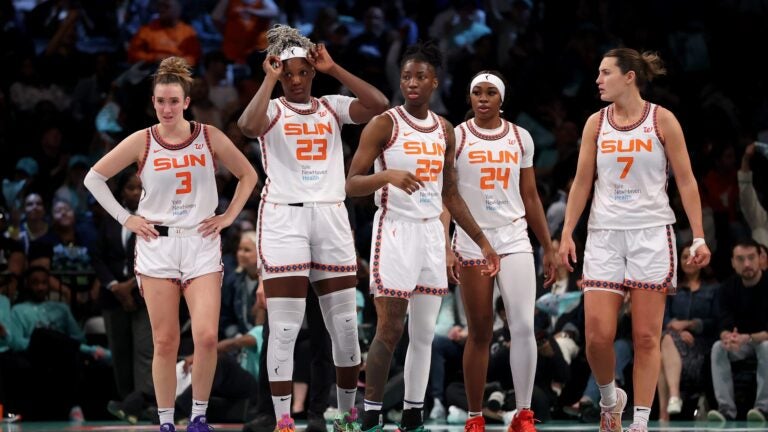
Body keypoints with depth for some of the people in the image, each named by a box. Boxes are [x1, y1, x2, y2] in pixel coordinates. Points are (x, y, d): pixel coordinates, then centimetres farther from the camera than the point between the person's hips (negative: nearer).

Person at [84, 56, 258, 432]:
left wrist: (229, 216, 5)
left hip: (201, 245, 0)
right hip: (156, 246, 0)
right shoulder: (142, 142, 0)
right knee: (165, 342, -1)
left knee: (206, 336, -12)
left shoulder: (209, 138, 2)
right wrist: (125, 218, 2)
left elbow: (248, 175, 14)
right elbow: (94, 178, 7)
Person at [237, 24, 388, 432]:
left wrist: (333, 69, -4)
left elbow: (378, 105, -5)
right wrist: (269, 80, -14)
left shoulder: (332, 107, 12)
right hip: (284, 218, -4)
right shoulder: (272, 110, 2)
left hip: (331, 216, 4)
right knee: (284, 326, -6)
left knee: (344, 323, 6)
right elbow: (249, 126, -23)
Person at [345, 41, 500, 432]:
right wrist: (387, 175, -30)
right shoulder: (384, 125, -7)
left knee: (424, 333, 7)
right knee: (390, 329, -9)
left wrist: (482, 242, 17)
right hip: (395, 230, -6)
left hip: (431, 232, 6)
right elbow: (352, 184, -11)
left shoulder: (444, 130, 11)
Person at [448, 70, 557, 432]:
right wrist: (445, 247, -14)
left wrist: (549, 248, 14)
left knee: (523, 327, -12)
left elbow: (530, 198, 15)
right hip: (472, 243, -2)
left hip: (514, 240, 2)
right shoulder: (456, 138, 0)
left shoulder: (520, 138, 9)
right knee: (479, 333, 2)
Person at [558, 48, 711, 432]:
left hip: (651, 234, -2)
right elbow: (582, 182, 10)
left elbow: (686, 181, 0)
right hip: (604, 235, 2)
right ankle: (609, 397, 19)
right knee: (597, 335, -7)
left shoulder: (662, 120, -1)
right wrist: (567, 233, 2)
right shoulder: (596, 123, 7)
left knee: (646, 337, -3)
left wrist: (698, 237, -6)